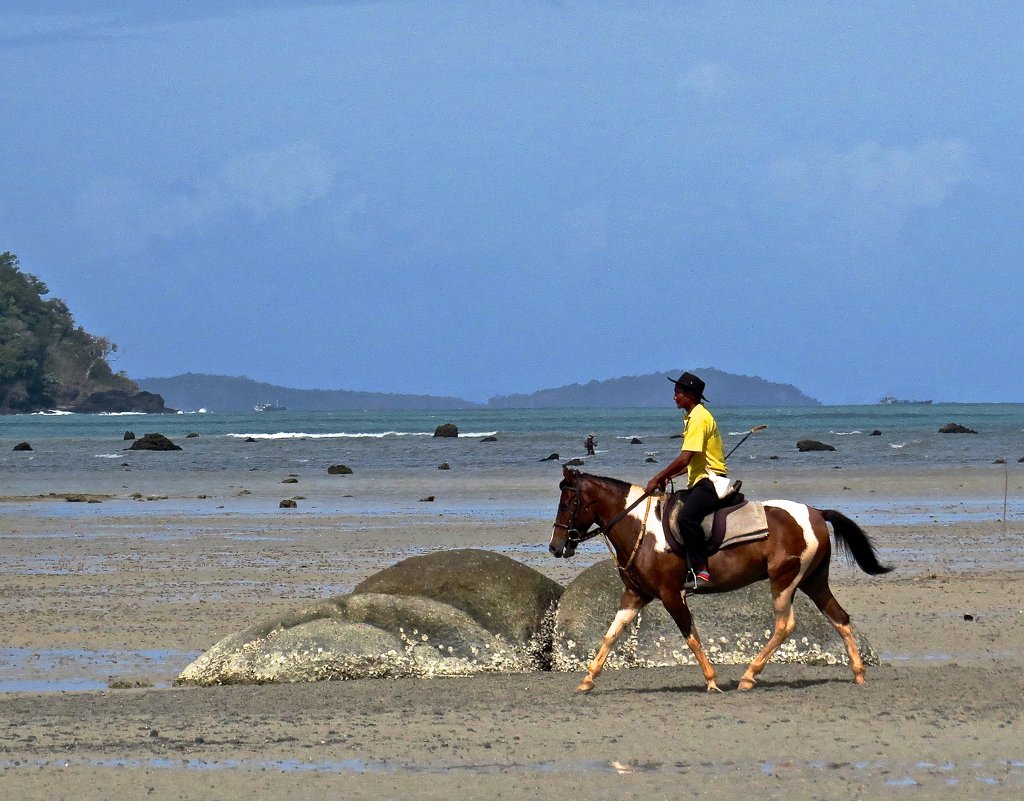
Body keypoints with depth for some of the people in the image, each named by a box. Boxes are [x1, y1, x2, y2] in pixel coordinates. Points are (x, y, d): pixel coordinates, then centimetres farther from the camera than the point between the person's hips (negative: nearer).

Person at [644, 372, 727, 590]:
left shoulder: (698, 418, -14)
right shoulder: (694, 417, 19)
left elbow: (685, 459, -20)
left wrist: (658, 479, -14)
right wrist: (668, 476, 15)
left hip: (711, 481, -11)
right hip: (701, 481, 11)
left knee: (687, 517, -30)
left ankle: (701, 571, -32)